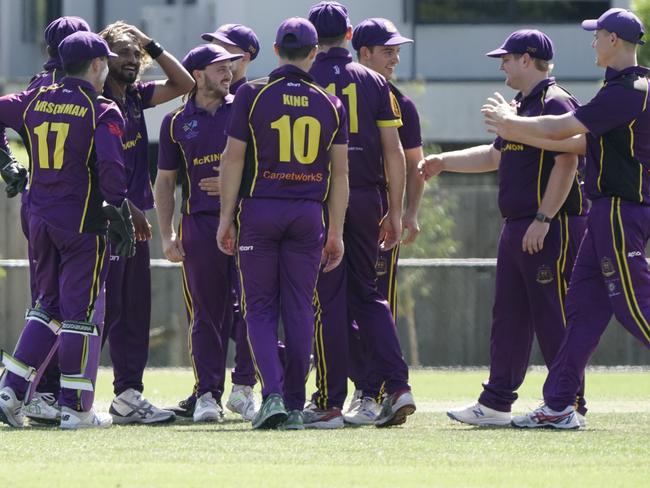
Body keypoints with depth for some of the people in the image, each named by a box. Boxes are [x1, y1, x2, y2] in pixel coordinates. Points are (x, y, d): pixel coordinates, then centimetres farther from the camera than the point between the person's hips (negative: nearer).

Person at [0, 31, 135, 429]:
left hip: (40, 217, 6)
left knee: (49, 306, 17)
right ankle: (76, 409, 0)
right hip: (83, 221, -6)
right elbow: (110, 168, -18)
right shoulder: (103, 112, -9)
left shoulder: (35, 101, 8)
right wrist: (122, 217, -12)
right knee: (81, 310, -1)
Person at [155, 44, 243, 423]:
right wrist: (168, 235, 4)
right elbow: (165, 182, 13)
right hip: (201, 224, 0)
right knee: (207, 314, -1)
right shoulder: (177, 122, 9)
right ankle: (208, 394, 2)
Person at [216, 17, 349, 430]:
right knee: (299, 309, 7)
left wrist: (226, 218, 2)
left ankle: (273, 393, -13)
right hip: (308, 213, 2)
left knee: (261, 308, 5)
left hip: (259, 210, -2)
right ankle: (295, 406, 8)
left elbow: (234, 159, -4)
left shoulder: (252, 96, -3)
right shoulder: (330, 105, 4)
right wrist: (336, 232, 10)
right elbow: (340, 171, 5)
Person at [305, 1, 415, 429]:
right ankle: (397, 385, -1)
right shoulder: (374, 83, 8)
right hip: (367, 196, 3)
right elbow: (393, 152, 5)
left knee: (327, 298, 0)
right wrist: (395, 212, 10)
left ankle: (330, 404, 0)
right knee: (368, 294, 13)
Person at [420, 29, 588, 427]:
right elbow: (495, 156, 29)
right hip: (517, 228, 10)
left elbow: (566, 164, -21)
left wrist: (542, 221, -24)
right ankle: (496, 404, 14)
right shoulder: (522, 106, 18)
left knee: (554, 316, -8)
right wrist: (443, 162, 27)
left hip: (553, 228, -10)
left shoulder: (555, 103, -13)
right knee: (509, 316, 11)